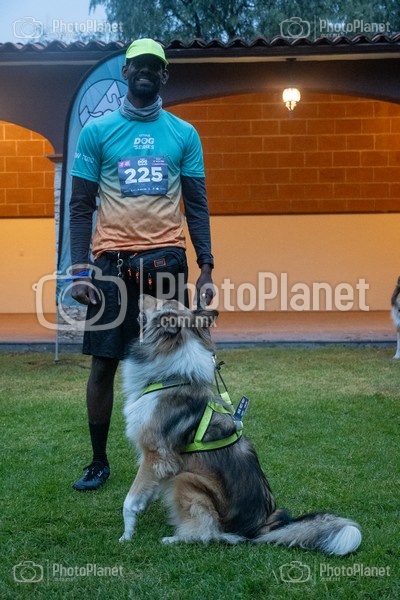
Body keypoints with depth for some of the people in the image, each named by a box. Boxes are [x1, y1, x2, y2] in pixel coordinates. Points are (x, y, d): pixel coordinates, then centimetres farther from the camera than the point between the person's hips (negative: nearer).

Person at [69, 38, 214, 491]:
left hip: (167, 259, 1)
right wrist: (79, 271, -5)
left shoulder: (184, 134, 9)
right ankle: (98, 461, 20)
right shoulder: (96, 131, 5)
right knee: (103, 362, 4)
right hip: (112, 261, 0)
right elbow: (81, 206, 4)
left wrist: (206, 267, 1)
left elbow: (197, 205, 9)